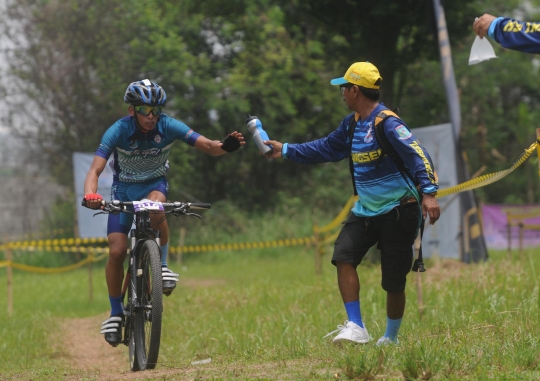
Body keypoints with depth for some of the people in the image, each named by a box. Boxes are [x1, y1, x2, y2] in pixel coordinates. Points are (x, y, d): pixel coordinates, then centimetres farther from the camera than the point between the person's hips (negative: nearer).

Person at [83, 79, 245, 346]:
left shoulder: (168, 126, -20)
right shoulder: (118, 131, -24)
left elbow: (209, 147, -25)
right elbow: (95, 169, -32)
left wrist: (226, 146, -49)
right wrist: (90, 196, -52)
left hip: (155, 184, 0)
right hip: (124, 187, 0)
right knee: (117, 251, -12)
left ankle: (162, 264, -17)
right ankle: (116, 312, 7)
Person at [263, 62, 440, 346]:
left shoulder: (387, 123, -18)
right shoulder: (352, 124, 9)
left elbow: (417, 155, -25)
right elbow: (326, 148, 22)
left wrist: (428, 192, -36)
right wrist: (286, 150, 22)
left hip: (398, 212, -8)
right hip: (366, 210, 8)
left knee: (393, 283, -1)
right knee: (343, 256, -11)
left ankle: (390, 338, 20)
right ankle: (356, 328, -8)